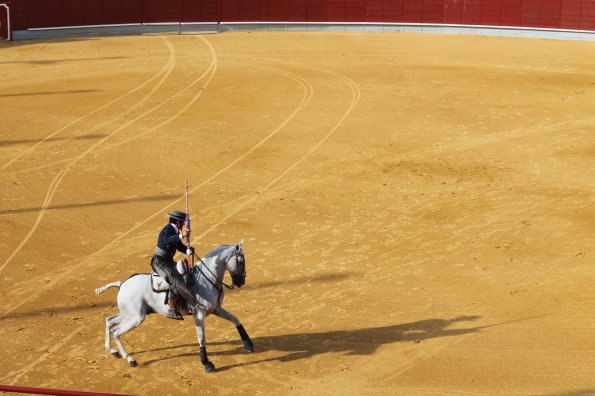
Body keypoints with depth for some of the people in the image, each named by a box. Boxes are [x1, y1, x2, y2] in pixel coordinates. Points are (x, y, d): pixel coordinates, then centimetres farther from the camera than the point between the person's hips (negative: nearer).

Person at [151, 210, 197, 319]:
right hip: (160, 262, -11)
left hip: (168, 261, 11)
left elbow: (180, 247, 19)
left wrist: (188, 249, -2)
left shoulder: (174, 231, 13)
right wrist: (181, 236, -44)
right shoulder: (168, 229, -17)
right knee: (175, 279, -28)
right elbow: (166, 241, -39)